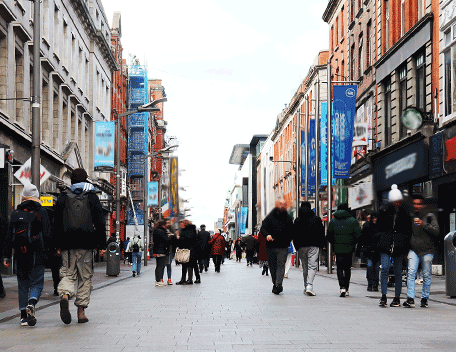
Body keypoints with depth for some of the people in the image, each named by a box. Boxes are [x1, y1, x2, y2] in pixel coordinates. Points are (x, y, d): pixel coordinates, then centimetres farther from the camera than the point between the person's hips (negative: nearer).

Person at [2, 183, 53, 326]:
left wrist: (6, 256, 13)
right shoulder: (41, 212, -1)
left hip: (20, 255, 3)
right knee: (37, 283, 3)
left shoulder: (15, 213, 9)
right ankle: (31, 304, -26)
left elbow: (9, 236, 10)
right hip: (37, 255, -3)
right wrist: (50, 250, 8)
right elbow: (47, 234, -5)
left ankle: (24, 316, 11)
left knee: (23, 285, 13)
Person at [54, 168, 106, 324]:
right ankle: (81, 311, 5)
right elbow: (100, 222, 1)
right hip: (86, 244, -1)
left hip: (67, 244, 1)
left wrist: (59, 245, 11)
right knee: (85, 277, 7)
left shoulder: (62, 197, 9)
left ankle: (65, 295, -27)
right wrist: (102, 244, 4)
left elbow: (57, 223, 8)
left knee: (67, 274, 5)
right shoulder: (92, 197, 5)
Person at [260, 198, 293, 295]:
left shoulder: (288, 218, 9)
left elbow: (291, 232, 12)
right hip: (271, 246, 1)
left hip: (283, 247, -1)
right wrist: (267, 235, -21)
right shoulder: (270, 217, 5)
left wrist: (287, 242, -1)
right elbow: (263, 228, 0)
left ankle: (278, 284, -22)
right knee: (272, 266, 6)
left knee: (281, 265, -13)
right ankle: (275, 284, 18)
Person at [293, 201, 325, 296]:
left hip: (301, 246, 2)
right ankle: (309, 286, -20)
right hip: (314, 246, -2)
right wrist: (322, 245, 13)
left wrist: (297, 247, 14)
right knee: (312, 266, -5)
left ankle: (306, 287, 15)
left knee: (305, 267, 11)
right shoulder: (317, 219, 2)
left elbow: (294, 236, 7)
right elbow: (322, 234, 5)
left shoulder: (297, 221, 5)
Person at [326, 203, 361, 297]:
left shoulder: (332, 221, 4)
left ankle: (342, 287, -19)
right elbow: (358, 234, -7)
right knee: (347, 268, 13)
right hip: (349, 248, 0)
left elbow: (328, 236, 6)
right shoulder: (353, 221, -1)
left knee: (340, 268, 2)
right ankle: (346, 289, 17)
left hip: (338, 248, 0)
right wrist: (353, 243, 7)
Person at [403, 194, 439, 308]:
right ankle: (410, 299, -16)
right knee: (411, 272, -13)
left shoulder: (430, 216, 3)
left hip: (427, 250, -2)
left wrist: (423, 224, -18)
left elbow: (436, 232, -7)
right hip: (413, 249, 2)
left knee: (426, 276, 1)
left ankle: (425, 299, 14)